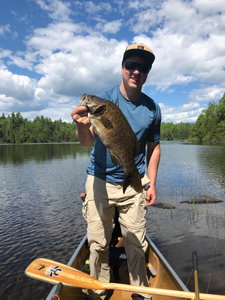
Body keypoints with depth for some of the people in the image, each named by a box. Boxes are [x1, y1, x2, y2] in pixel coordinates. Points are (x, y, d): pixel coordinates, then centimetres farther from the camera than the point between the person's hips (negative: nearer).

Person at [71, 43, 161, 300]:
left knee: (136, 244, 11)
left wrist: (151, 183, 5)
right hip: (100, 181, -1)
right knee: (98, 243, 9)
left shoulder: (152, 109, 2)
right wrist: (82, 125, -44)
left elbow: (153, 146, 11)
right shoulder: (103, 99, -8)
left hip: (135, 184, 2)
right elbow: (88, 141, -21)